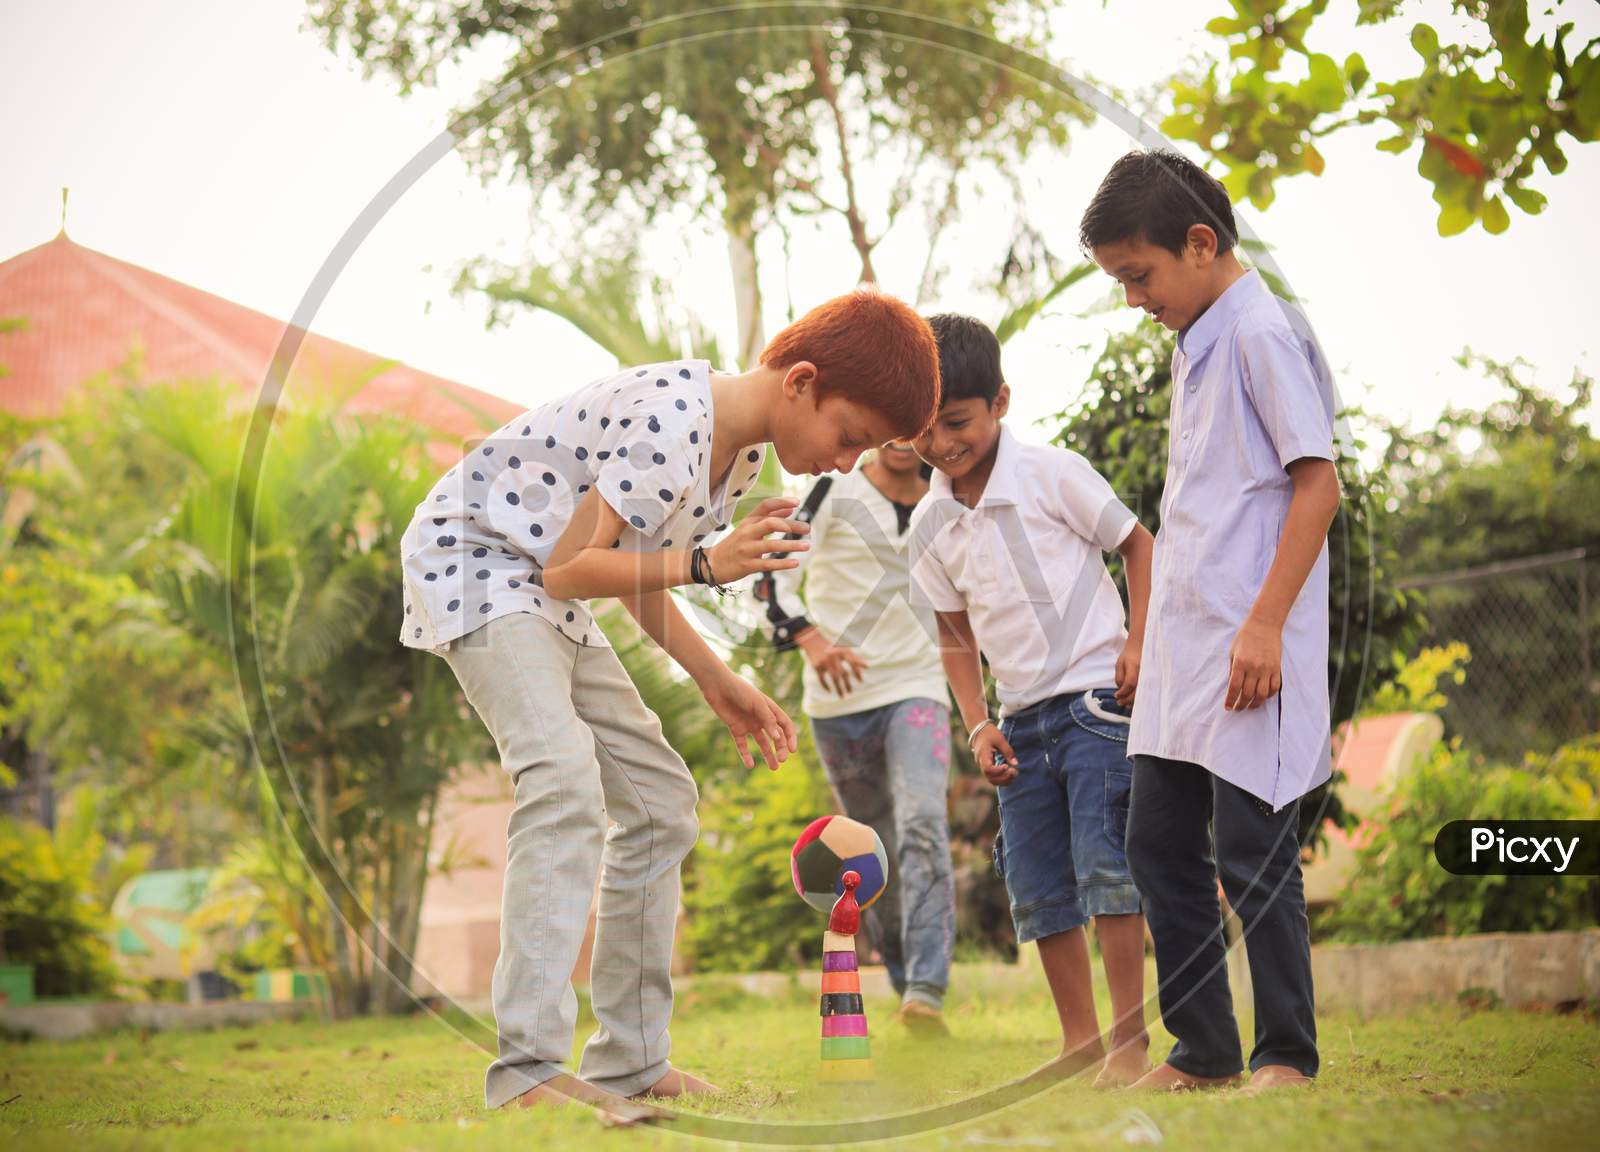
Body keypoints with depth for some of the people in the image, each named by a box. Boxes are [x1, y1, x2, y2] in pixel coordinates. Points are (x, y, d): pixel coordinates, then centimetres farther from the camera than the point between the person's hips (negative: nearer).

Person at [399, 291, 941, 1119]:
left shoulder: (742, 455, 3)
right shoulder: (670, 421, -27)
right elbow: (569, 568, -26)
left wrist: (717, 683, 4)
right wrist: (707, 565, -32)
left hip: (548, 605, 10)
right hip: (471, 562, -10)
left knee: (660, 801, 9)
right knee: (565, 783, -28)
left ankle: (629, 1059, 14)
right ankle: (527, 1068, -31)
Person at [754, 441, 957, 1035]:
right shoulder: (835, 492, -3)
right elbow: (775, 574, -11)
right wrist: (810, 637, -26)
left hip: (916, 690, 1)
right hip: (839, 698, -1)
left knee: (923, 825, -21)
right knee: (874, 849, 8)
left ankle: (926, 993, -29)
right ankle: (906, 983, 22)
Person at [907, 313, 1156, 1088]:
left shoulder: (1054, 475, -7)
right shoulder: (930, 526, 6)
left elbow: (1136, 543, 2)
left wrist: (1139, 643, -9)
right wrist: (979, 725, 4)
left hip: (1095, 697, -5)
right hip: (1021, 720, 6)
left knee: (1106, 863, -12)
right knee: (1036, 886, 5)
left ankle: (1129, 1038, -5)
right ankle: (1079, 1041, 14)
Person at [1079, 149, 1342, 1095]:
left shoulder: (1264, 333, -10)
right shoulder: (1195, 344, 17)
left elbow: (1318, 483, -16)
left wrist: (1264, 625, -20)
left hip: (1249, 652, -10)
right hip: (1184, 647, 10)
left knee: (1252, 855, -5)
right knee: (1160, 846, 10)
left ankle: (1288, 1054, 7)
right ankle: (1204, 1051, 19)